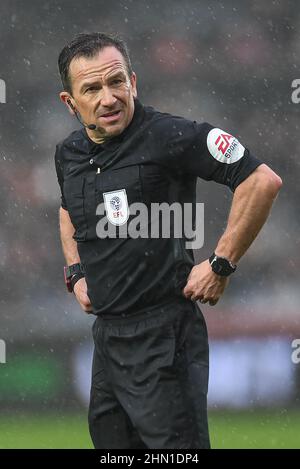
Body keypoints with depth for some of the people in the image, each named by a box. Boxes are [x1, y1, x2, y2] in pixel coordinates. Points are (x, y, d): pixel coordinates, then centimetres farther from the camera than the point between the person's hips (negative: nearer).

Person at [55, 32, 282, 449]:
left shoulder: (167, 137, -15)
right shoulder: (68, 153, 8)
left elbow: (263, 181, -18)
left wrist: (221, 265, -14)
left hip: (162, 335, -8)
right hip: (106, 332, 8)